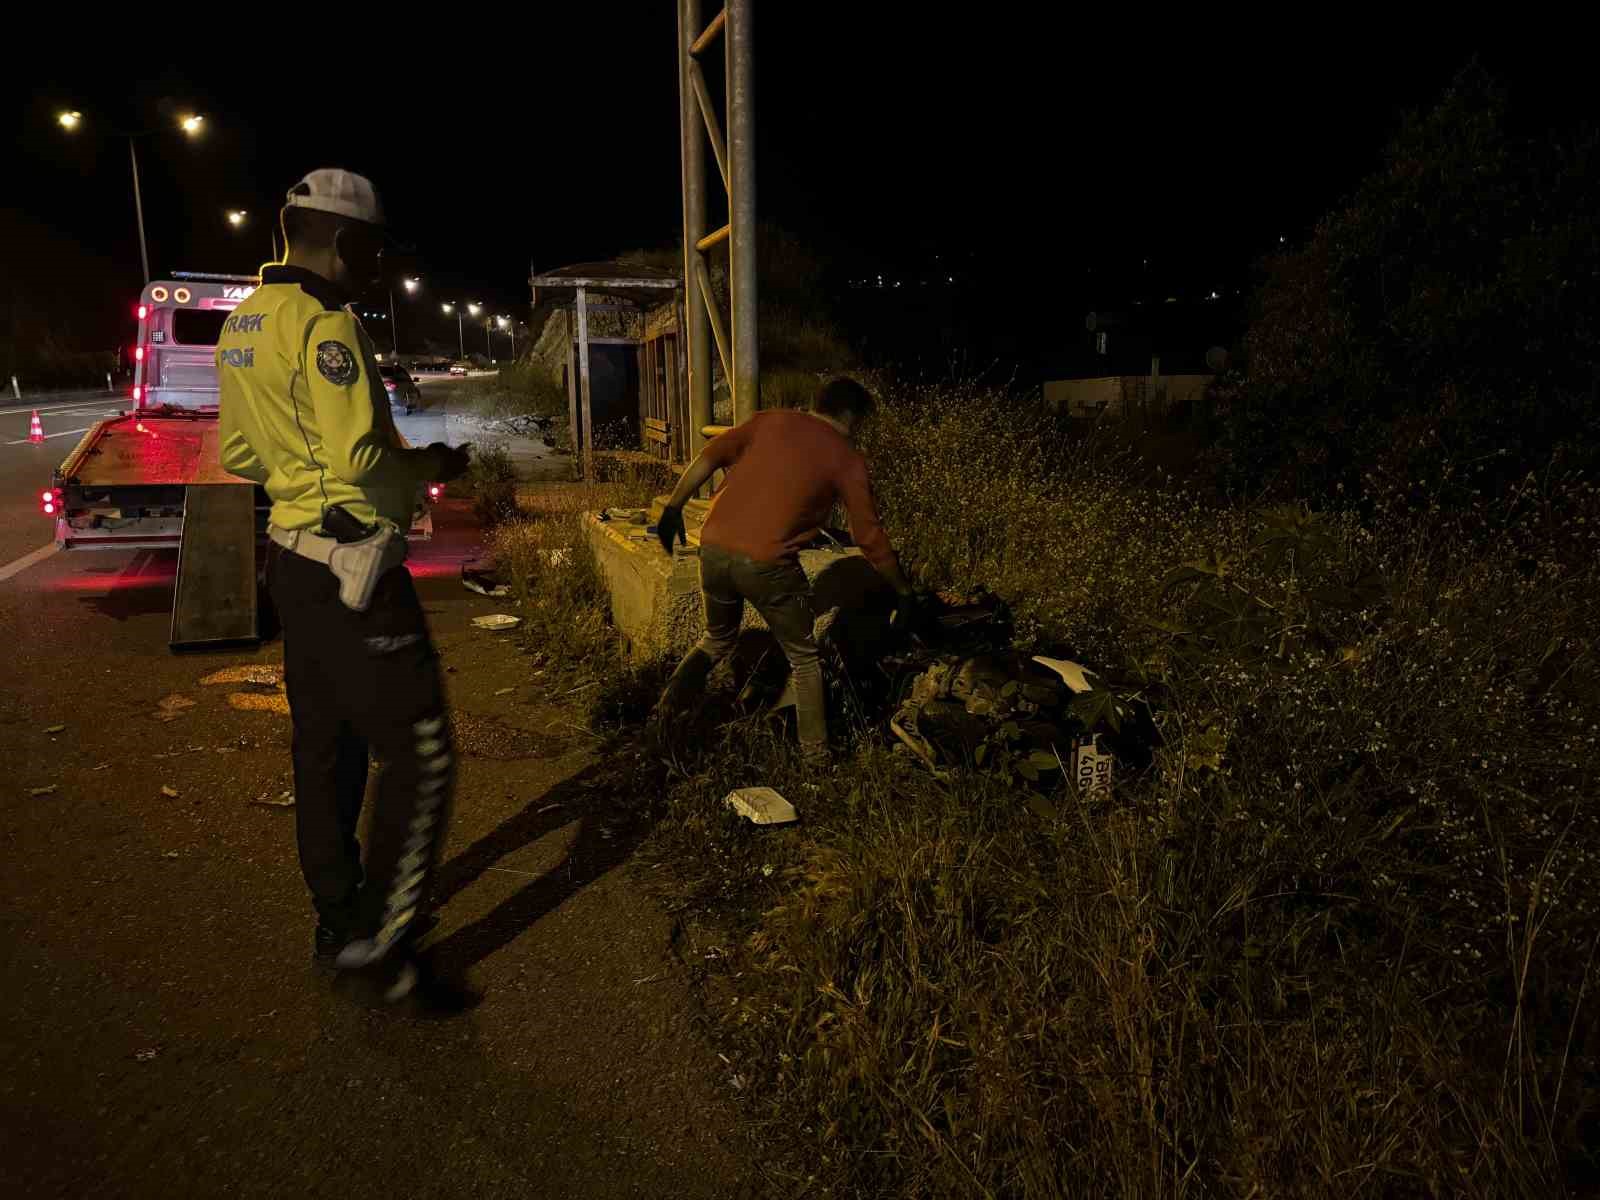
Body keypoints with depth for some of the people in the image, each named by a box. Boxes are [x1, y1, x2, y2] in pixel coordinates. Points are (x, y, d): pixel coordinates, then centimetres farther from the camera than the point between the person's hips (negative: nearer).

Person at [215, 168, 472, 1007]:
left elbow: (240, 455, 19)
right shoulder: (325, 324, -18)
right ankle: (374, 941, 7)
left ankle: (337, 920, 32)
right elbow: (358, 464, -25)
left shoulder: (243, 323, 12)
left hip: (290, 555, 10)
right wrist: (432, 464, -8)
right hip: (350, 568, -10)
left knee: (326, 747, 18)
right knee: (420, 756, -2)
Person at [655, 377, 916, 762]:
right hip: (766, 564, -4)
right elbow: (870, 536, 8)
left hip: (714, 547, 4)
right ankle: (816, 755, 18)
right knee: (803, 658, 16)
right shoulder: (847, 459, 5)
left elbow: (709, 456, 5)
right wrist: (903, 591, 18)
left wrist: (674, 506, 9)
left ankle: (664, 713, 21)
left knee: (717, 639, 29)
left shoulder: (773, 419, 14)